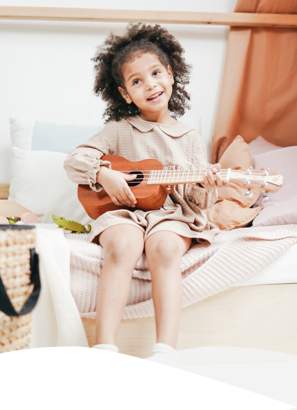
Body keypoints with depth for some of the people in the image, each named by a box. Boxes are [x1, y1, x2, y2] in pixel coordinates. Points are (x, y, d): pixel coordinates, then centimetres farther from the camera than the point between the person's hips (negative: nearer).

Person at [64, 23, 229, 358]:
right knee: (122, 246, -35)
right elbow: (74, 160, 8)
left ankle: (166, 351, -40)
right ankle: (104, 349, -38)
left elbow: (196, 203, 11)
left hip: (172, 215, 1)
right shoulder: (120, 130, 11)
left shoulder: (190, 139, 12)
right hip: (124, 211, 0)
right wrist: (104, 174, -10)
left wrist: (207, 187, -12)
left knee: (164, 248, -34)